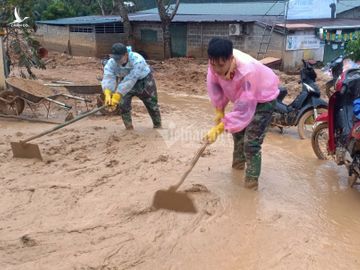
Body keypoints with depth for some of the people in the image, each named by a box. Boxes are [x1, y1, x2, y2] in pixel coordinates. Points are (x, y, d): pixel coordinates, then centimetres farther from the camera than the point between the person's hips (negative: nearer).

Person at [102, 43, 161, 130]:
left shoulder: (137, 60, -42)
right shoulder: (111, 63, -28)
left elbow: (130, 81, -47)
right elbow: (108, 78, -39)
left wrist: (117, 96, -54)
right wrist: (108, 94, -59)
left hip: (144, 80, -3)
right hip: (126, 81, 3)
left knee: (152, 104, 7)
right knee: (122, 103, -12)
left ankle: (158, 126, 29)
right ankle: (129, 127, 6)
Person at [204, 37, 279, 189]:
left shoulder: (247, 72, -45)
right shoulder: (217, 62, -28)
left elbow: (243, 109, -40)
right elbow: (214, 84, -6)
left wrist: (219, 128, -41)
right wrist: (219, 109, -4)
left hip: (263, 98, -7)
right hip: (243, 96, 7)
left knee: (251, 141, -11)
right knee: (237, 131, 23)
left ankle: (251, 181, 3)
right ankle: (238, 163, 46)